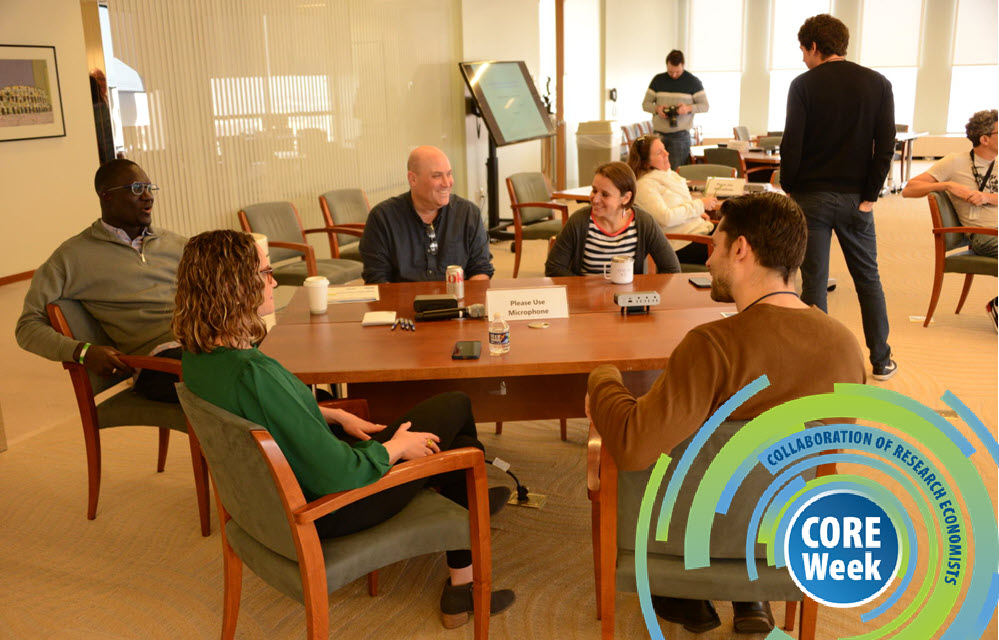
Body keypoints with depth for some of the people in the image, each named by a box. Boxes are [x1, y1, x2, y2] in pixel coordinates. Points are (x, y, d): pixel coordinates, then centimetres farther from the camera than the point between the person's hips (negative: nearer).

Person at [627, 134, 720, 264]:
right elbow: (666, 218, -23)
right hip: (682, 244, -9)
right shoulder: (644, 185, -13)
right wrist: (699, 205, -14)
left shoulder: (670, 174, 15)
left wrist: (698, 213, 10)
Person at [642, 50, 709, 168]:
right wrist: (657, 108, -11)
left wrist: (689, 108, -17)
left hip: (680, 135, -3)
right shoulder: (658, 80, 9)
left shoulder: (693, 82, 2)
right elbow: (645, 104, 11)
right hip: (658, 134, 3)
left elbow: (704, 106, 3)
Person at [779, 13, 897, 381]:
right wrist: (869, 195, 0)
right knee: (868, 278, 15)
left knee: (813, 282, 5)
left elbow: (792, 144, -10)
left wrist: (789, 189, 3)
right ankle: (881, 361, 22)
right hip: (855, 199, 3)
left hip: (812, 197, -3)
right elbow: (885, 146, -4)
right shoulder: (878, 84, 2)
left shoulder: (804, 85, -7)